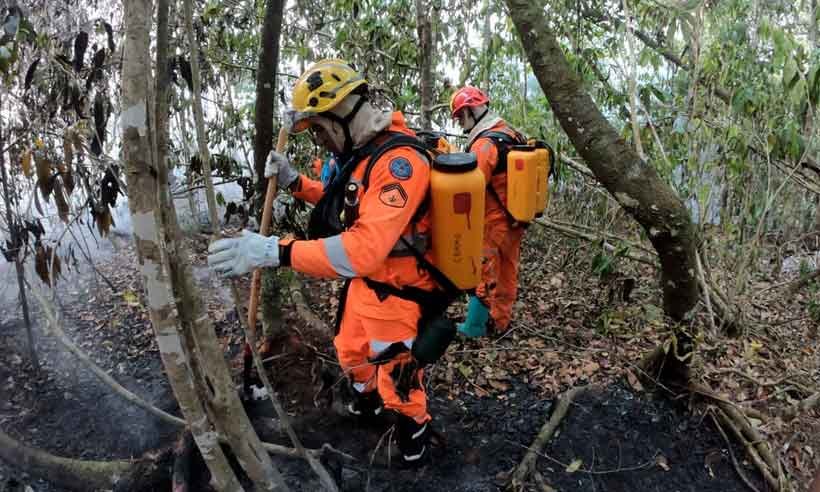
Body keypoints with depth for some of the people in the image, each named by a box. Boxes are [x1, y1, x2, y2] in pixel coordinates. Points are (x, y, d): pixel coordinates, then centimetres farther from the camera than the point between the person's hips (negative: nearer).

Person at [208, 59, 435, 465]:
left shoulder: (398, 159, -30)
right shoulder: (361, 151, 2)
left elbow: (365, 249, -40)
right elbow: (342, 202, 21)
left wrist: (274, 251, -40)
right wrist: (293, 181, 6)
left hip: (395, 294, -9)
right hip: (363, 282, 9)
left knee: (397, 382, 12)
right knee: (351, 354, 30)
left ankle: (414, 431, 42)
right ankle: (366, 401, 60)